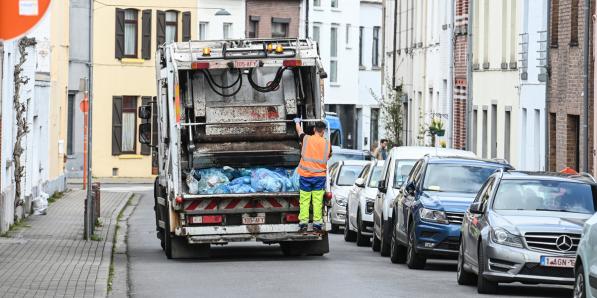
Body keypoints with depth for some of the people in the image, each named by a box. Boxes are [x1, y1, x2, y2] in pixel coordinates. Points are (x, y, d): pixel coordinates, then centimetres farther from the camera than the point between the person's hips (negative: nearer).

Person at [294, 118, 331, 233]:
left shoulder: (306, 139, -5)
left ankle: (303, 224, 0)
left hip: (305, 175, 0)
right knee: (318, 201, 4)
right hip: (320, 175, 0)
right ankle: (317, 224, 3)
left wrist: (297, 122, 36)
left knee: (304, 201, 4)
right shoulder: (327, 144, -3)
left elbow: (299, 131, 15)